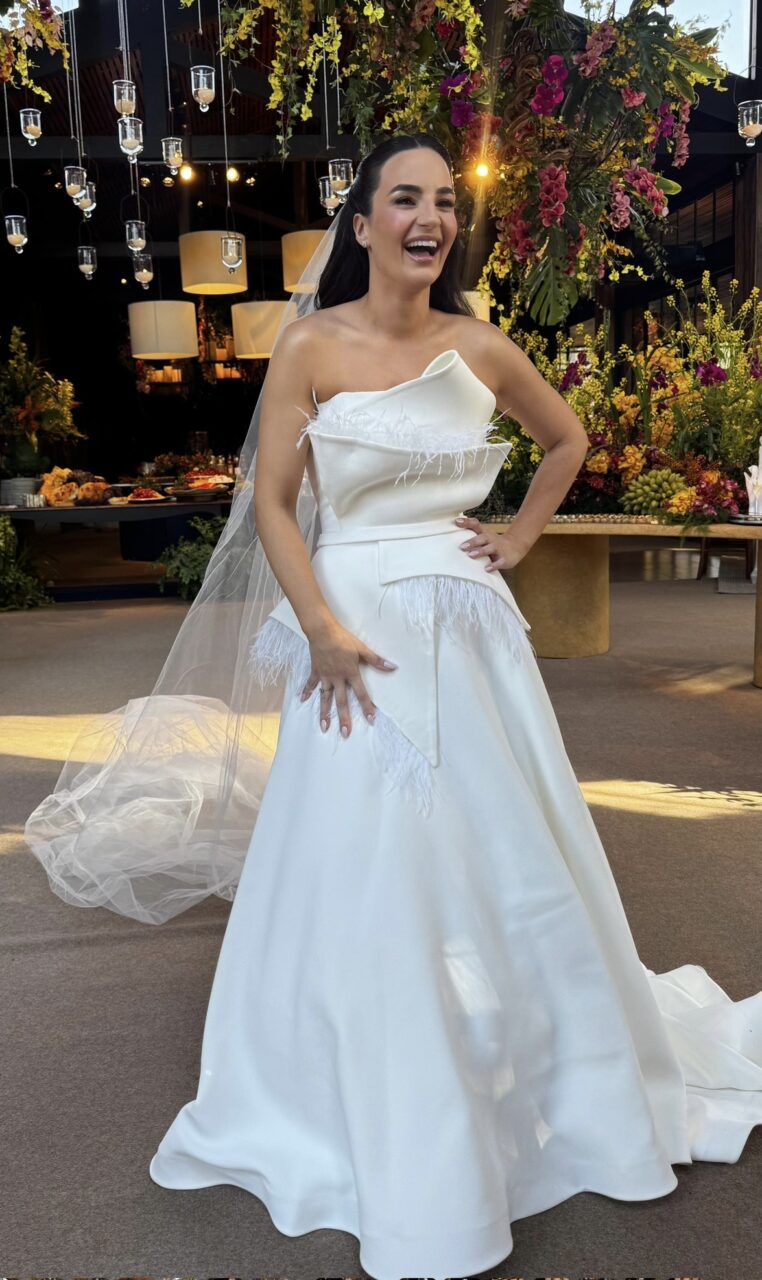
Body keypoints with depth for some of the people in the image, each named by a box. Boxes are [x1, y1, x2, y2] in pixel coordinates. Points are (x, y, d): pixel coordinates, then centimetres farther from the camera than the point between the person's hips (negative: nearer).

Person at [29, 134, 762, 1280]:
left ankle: (568, 1088, 38)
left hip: (472, 629, 3)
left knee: (510, 860, 12)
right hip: (359, 625, -3)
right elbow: (273, 503, -6)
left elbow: (568, 438, 23)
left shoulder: (483, 348, 7)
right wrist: (324, 629, -16)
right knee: (364, 875, 3)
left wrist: (520, 539, 11)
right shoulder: (311, 347, -2)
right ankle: (394, 1149, 26)